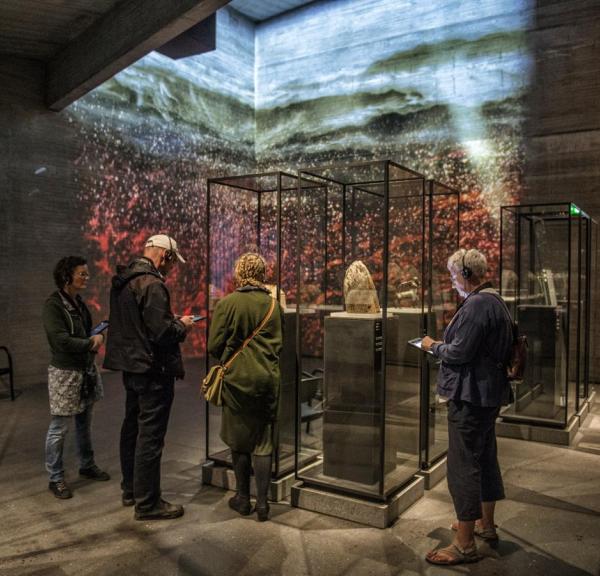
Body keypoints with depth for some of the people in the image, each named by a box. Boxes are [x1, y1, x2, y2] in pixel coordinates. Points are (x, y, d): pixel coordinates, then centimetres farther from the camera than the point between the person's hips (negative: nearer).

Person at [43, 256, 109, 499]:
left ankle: (87, 465, 33)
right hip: (65, 373, -8)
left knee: (85, 423, 18)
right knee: (59, 428, 2)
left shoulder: (79, 302, 9)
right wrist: (91, 342, -13)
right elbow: (61, 341, -23)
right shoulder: (53, 305, -15)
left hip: (87, 369, 8)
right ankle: (55, 479, 14)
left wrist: (97, 336, -2)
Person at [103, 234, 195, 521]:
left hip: (131, 366, 10)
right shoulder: (152, 284, -20)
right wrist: (182, 325, -5)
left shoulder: (123, 280, 10)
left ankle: (130, 489, 33)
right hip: (153, 370, -10)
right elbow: (162, 332, -25)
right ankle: (147, 503, 9)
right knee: (150, 435, -1)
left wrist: (172, 322, 13)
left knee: (132, 428, 19)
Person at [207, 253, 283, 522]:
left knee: (239, 441, 13)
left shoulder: (227, 304, -10)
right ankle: (262, 502, 13)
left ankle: (243, 498, 24)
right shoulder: (274, 305, 0)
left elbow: (214, 345, -7)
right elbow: (279, 343, 8)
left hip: (237, 378, -2)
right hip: (268, 379, 2)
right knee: (263, 441, 9)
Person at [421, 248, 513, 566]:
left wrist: (433, 346, -6)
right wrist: (442, 345, 12)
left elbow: (459, 352, -23)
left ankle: (464, 545, 6)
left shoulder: (476, 305, -20)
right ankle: (485, 523, 38)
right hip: (490, 393, 11)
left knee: (463, 467, -3)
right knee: (485, 458, 21)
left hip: (470, 396, -11)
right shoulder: (496, 301, 13)